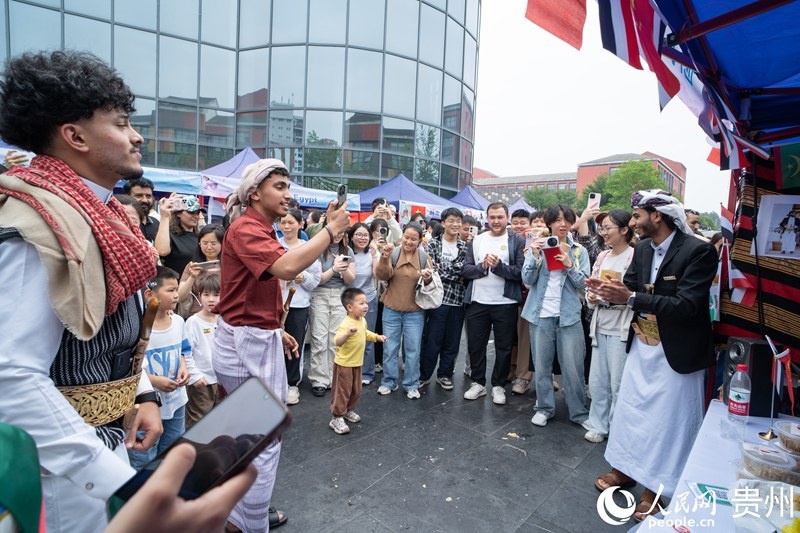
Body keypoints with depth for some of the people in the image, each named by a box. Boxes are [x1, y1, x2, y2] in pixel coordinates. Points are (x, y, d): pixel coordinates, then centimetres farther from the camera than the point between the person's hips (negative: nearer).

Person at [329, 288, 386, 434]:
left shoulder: (362, 320, 1)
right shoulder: (346, 324, -28)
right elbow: (337, 341, -43)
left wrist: (377, 336, 16)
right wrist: (347, 333, -59)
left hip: (357, 363, 8)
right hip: (344, 364, -8)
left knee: (356, 390, 20)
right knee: (342, 391, 2)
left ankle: (349, 410, 40)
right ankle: (336, 418, 14)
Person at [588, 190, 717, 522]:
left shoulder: (699, 251, -18)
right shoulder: (642, 248, 2)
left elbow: (686, 306, -26)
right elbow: (629, 288, 3)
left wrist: (631, 299, -33)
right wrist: (609, 292, -19)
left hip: (676, 352, -6)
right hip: (642, 345, 7)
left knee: (667, 419, 8)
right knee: (629, 408, 16)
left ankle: (656, 487, 26)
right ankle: (626, 468, 36)